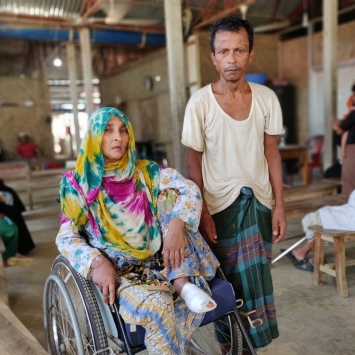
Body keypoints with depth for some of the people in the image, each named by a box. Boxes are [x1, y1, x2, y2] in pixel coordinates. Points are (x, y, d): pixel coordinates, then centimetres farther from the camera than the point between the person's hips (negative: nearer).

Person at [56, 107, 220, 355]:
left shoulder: (146, 172, 4)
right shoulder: (79, 183, -1)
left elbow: (191, 191, -7)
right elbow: (66, 236, -5)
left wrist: (176, 224, -28)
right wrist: (97, 263, -24)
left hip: (160, 260, 4)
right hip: (118, 270, -4)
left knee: (171, 195, -15)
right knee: (157, 304, -34)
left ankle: (183, 283, -24)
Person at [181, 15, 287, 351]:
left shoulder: (266, 98, -3)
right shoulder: (200, 102, -11)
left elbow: (271, 153, 3)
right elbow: (194, 162, -6)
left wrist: (279, 206, 0)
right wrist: (202, 212, -10)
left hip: (258, 201, 3)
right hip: (219, 205, -2)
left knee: (254, 277, 10)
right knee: (225, 281, 10)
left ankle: (253, 341, 32)